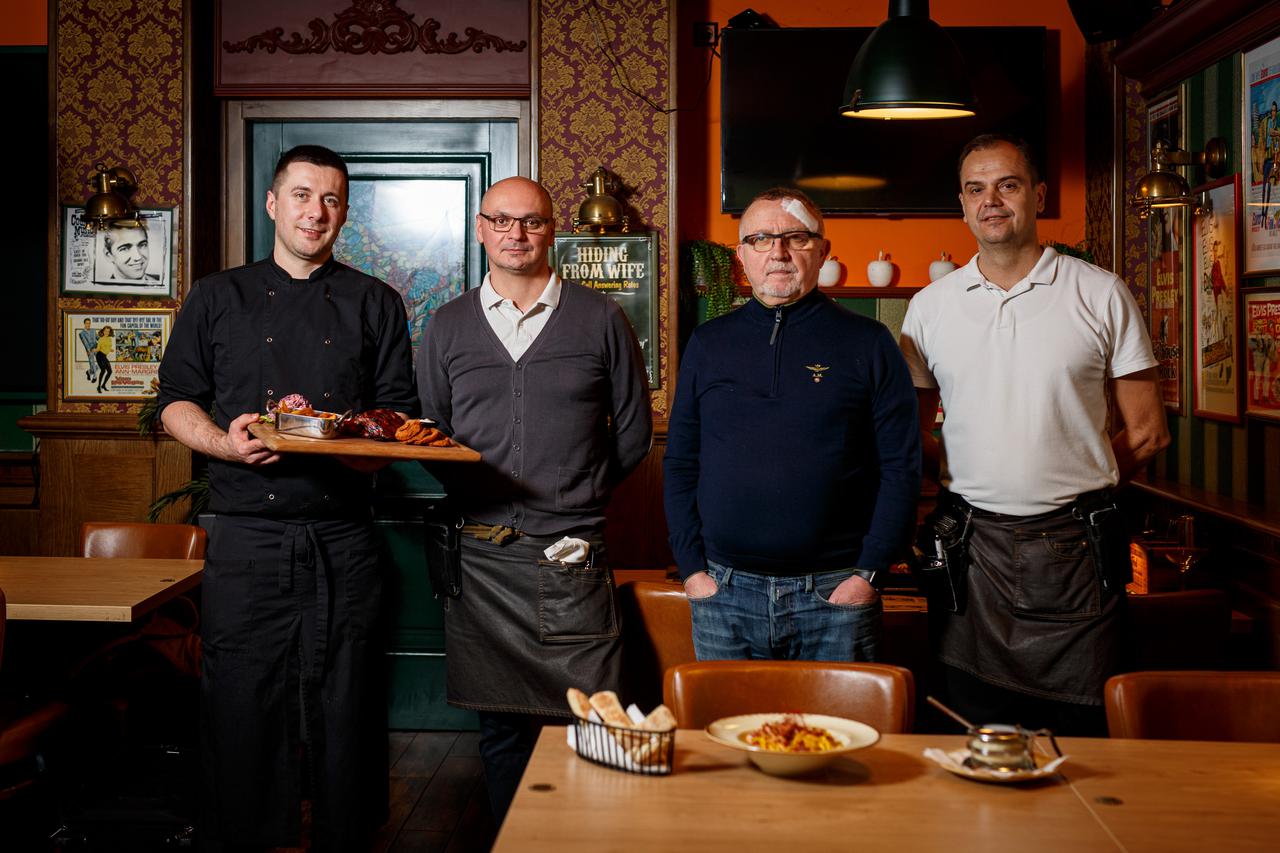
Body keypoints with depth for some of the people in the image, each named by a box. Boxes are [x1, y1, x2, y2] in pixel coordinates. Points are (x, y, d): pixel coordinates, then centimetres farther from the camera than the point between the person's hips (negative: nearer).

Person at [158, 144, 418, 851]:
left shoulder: (375, 304, 13)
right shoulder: (217, 298, 12)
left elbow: (400, 413, 9)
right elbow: (177, 402, 10)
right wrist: (225, 442, -10)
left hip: (344, 542, 1)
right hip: (246, 537, 0)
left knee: (344, 709, 4)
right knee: (241, 706, 1)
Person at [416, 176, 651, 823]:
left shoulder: (601, 320, 5)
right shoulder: (447, 327, 11)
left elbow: (634, 430, 10)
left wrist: (576, 494, 6)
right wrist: (476, 497, 3)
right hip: (481, 559, 2)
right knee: (499, 729, 9)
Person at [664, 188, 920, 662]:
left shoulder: (867, 344, 1)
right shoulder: (708, 344, 9)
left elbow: (902, 467, -1)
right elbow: (680, 465, 10)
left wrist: (868, 573, -8)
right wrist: (692, 568, 1)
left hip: (834, 594, -2)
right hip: (723, 592, 2)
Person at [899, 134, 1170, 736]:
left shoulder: (1101, 295, 2)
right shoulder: (930, 306, 8)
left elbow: (1145, 432, 5)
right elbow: (911, 433, 14)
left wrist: (1073, 487, 1)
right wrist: (966, 482, 1)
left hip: (1074, 551, -1)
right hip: (969, 550, 2)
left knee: (1079, 736, 4)